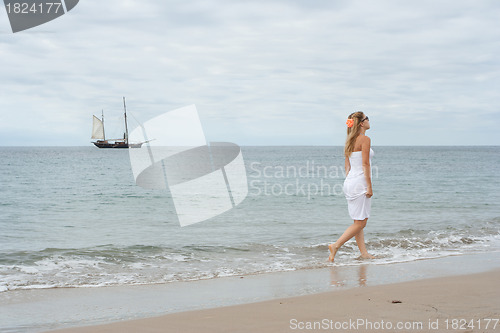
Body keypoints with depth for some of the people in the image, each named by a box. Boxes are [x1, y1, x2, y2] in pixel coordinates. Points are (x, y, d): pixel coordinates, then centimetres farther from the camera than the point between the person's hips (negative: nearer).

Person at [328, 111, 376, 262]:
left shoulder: (350, 141, 13)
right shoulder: (365, 139, -12)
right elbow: (365, 164, -16)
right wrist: (369, 186, -15)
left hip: (349, 182, 9)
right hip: (360, 182, -9)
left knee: (359, 221, 12)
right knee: (360, 223, -4)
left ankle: (364, 253, 15)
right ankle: (335, 246, -8)